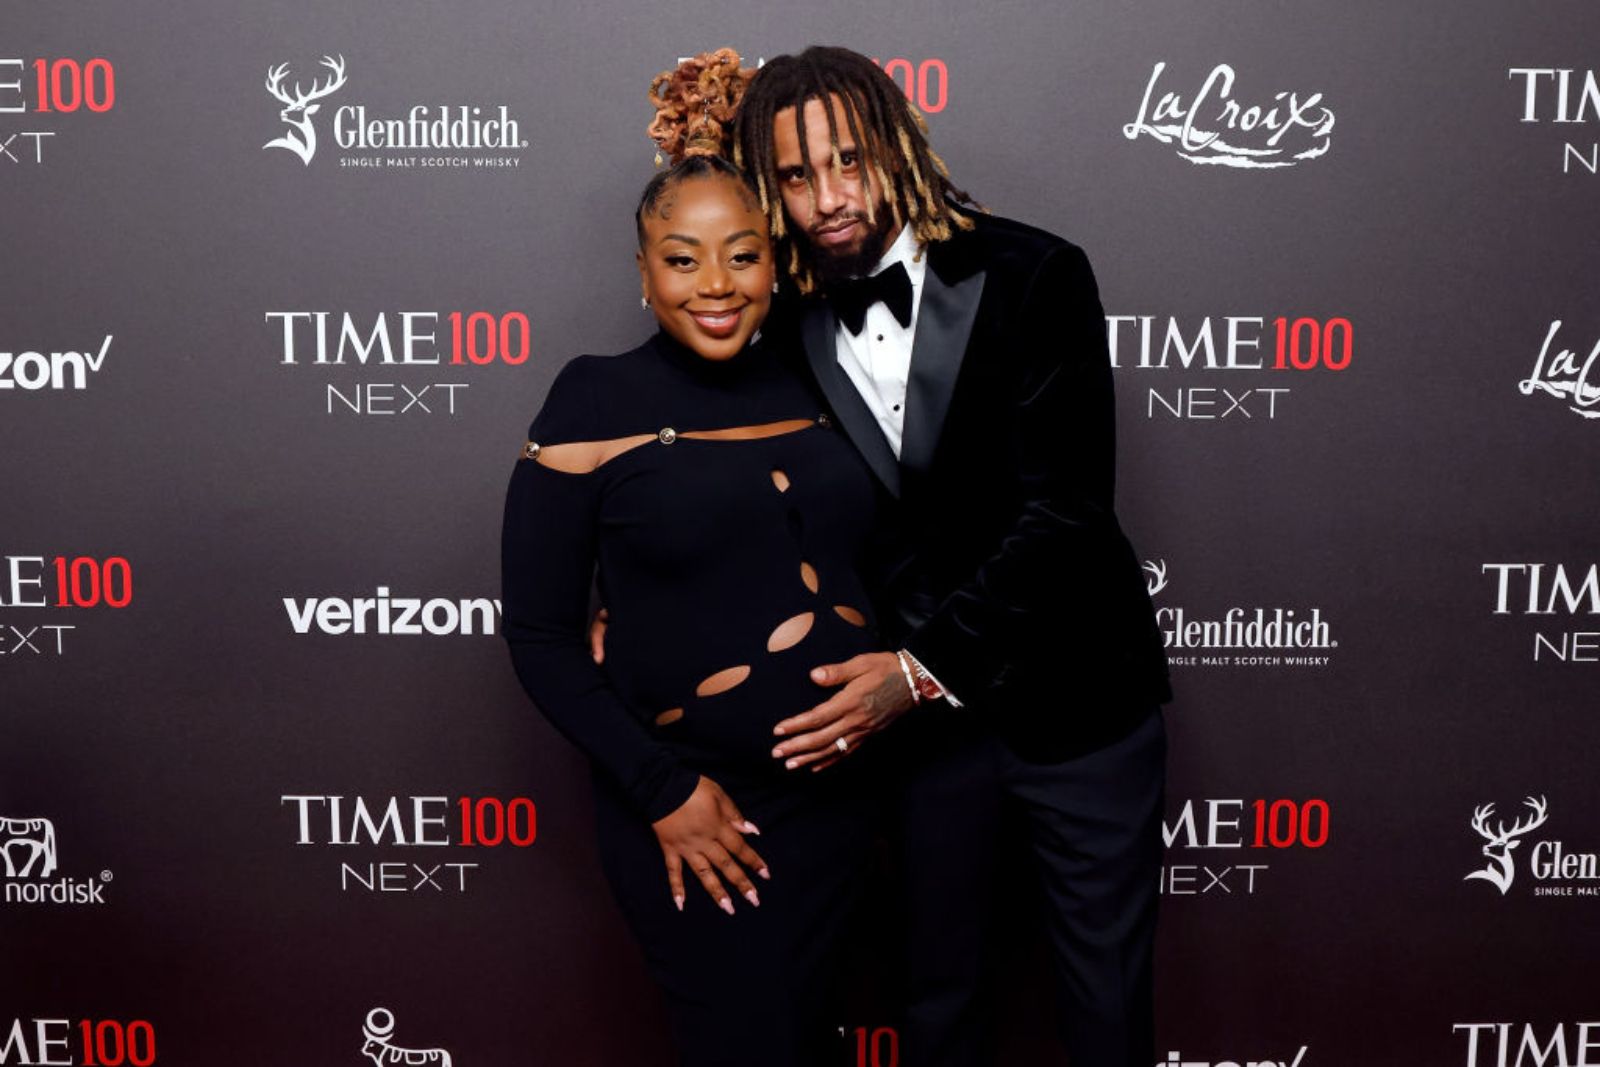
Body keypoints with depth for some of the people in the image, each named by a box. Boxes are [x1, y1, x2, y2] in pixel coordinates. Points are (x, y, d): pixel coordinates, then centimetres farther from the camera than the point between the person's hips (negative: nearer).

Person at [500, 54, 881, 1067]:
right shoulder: (598, 402, -10)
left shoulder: (813, 380, 1)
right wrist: (662, 791, -14)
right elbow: (541, 633, -9)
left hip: (840, 791, 5)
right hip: (694, 815, -4)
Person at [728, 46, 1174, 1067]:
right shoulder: (793, 327, -3)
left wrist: (927, 667, -22)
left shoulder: (1032, 276, -14)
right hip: (922, 711, 3)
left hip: (1073, 690, -2)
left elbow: (1063, 510, -19)